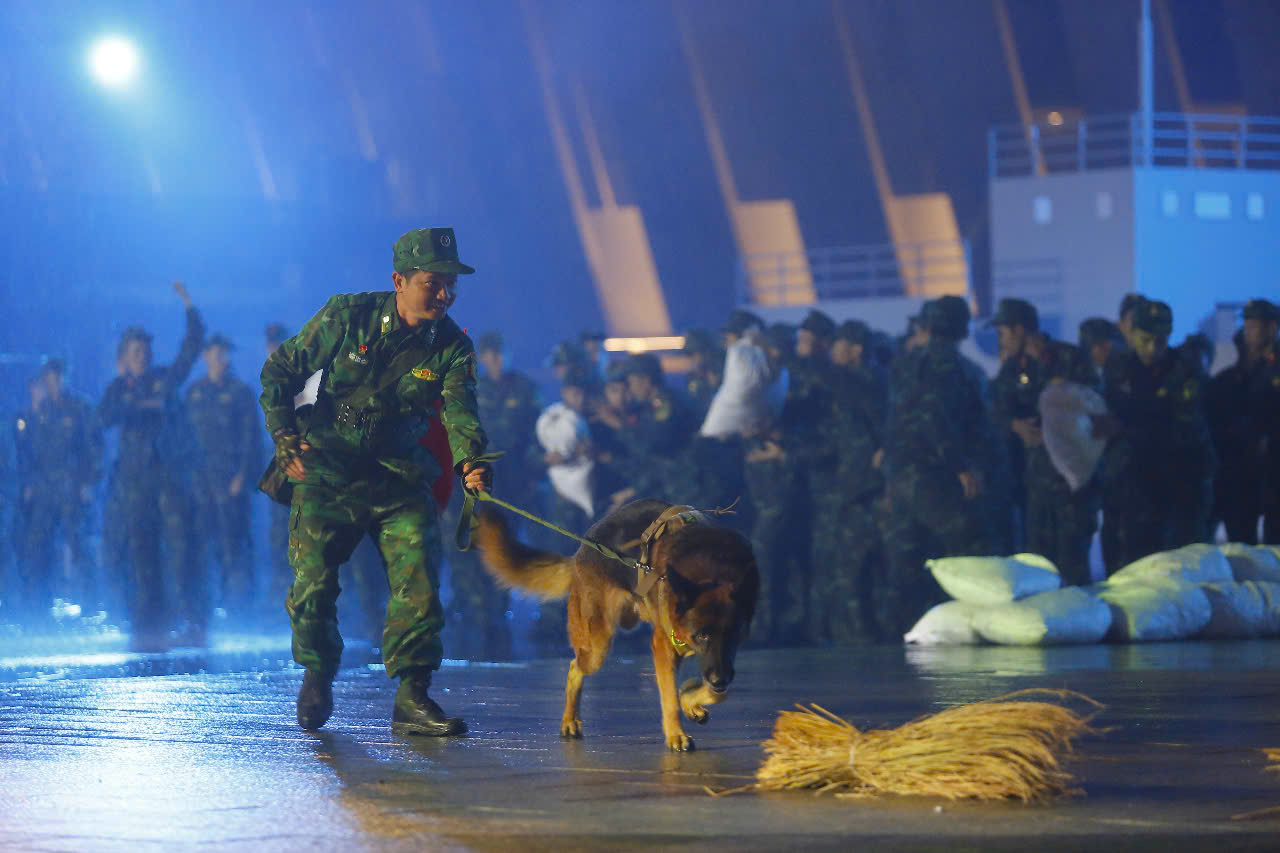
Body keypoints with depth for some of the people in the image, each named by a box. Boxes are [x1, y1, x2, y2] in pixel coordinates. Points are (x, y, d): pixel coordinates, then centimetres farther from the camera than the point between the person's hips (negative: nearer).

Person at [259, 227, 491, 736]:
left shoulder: (452, 347, -6)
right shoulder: (348, 316, -9)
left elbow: (460, 410, -22)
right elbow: (281, 369, 1)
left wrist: (471, 461, -42)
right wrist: (284, 436, -9)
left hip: (401, 481, 1)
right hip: (327, 473, -1)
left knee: (418, 581, -13)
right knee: (313, 584, -4)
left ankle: (412, 697, -7)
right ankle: (317, 676, 22)